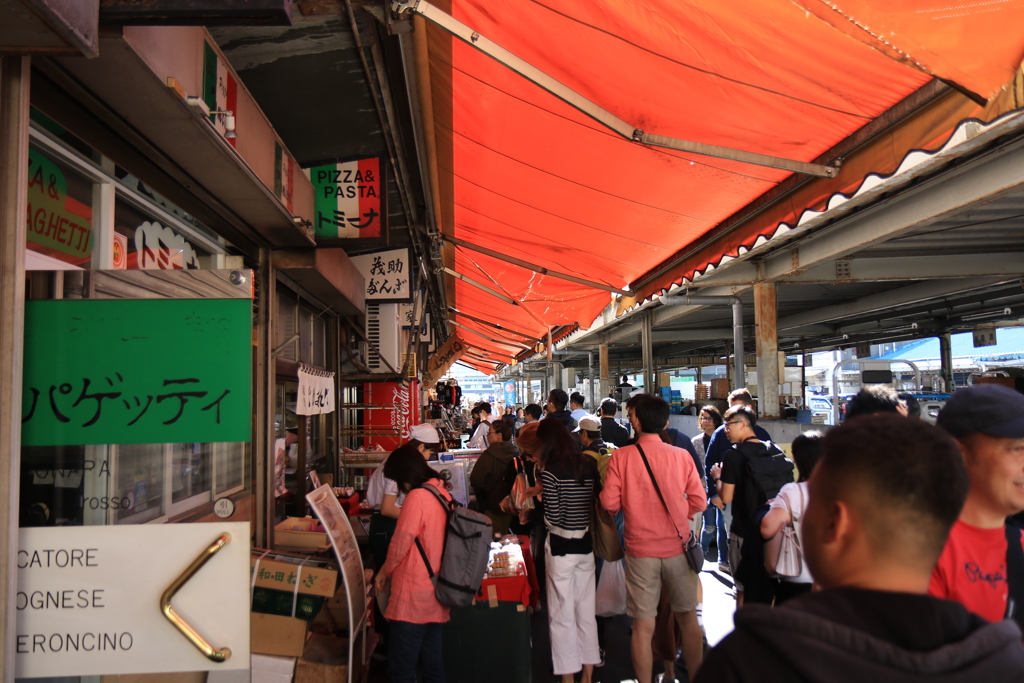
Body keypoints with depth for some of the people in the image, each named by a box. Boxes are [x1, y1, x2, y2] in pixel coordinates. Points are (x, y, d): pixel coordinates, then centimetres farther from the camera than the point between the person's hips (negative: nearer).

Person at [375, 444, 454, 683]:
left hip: (413, 598, -8)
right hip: (436, 598, 8)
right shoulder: (443, 493, 8)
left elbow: (401, 542, -13)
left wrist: (384, 571, 4)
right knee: (432, 664, 17)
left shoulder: (417, 496, -16)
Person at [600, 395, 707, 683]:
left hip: (641, 549, -1)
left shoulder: (622, 456, -8)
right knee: (688, 617, 18)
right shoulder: (681, 455, -5)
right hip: (677, 547, 2)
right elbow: (699, 501, -2)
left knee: (643, 625, 7)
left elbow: (609, 502, -10)